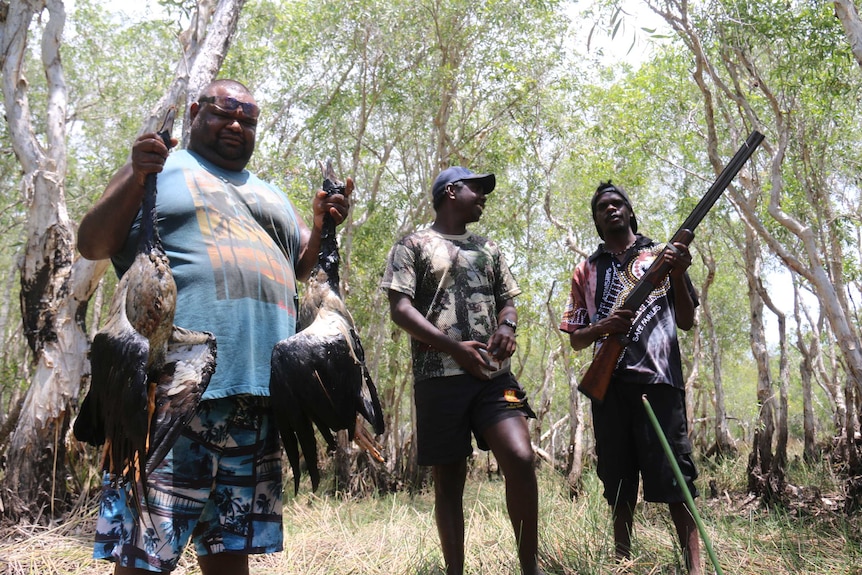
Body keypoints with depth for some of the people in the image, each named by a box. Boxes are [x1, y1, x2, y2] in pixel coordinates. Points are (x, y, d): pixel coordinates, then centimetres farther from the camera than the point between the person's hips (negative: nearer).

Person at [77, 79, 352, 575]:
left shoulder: (271, 195, 25)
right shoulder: (162, 168, 11)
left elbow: (305, 268, 22)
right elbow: (91, 245, 3)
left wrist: (324, 225, 3)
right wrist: (136, 177, -11)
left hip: (259, 385, 5)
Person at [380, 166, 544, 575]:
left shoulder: (489, 249, 23)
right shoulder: (414, 244, 6)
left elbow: (507, 300, 25)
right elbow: (400, 309, -4)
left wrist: (507, 326, -1)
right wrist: (455, 347, -13)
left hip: (494, 375, 4)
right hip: (440, 378, -3)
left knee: (521, 458, -14)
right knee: (448, 480, 2)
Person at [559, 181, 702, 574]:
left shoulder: (660, 256, 14)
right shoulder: (586, 271, 18)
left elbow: (686, 321, 10)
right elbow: (576, 339, 14)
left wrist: (679, 274, -7)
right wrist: (603, 326, -8)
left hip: (658, 379, -2)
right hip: (608, 382, 2)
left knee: (674, 475, -7)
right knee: (619, 481, 8)